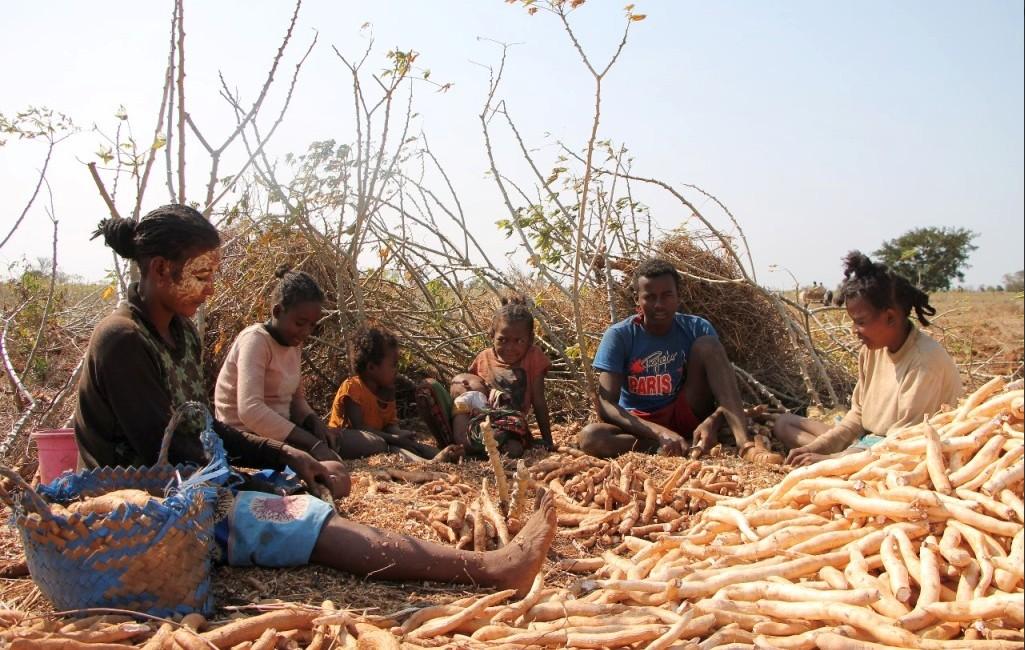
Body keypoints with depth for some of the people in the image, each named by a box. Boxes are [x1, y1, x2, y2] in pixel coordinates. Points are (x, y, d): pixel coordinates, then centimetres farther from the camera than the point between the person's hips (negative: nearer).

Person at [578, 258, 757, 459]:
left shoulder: (697, 329, -8)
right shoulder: (619, 336, -13)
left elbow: (727, 391, -11)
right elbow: (606, 406, -21)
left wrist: (713, 420, -35)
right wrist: (659, 432, -35)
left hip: (686, 415, 2)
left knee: (707, 344, -19)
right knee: (589, 437, -33)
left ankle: (743, 438, -32)